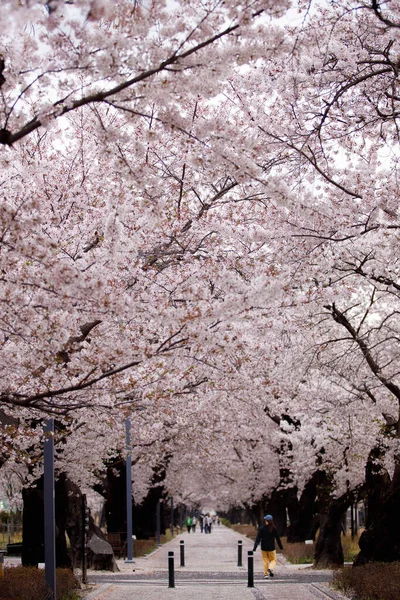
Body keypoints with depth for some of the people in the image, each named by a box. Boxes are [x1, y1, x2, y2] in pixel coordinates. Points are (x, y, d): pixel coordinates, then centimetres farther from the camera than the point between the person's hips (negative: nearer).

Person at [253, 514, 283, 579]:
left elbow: (258, 538, -8)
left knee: (265, 561, 10)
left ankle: (266, 574, 8)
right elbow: (277, 538, 1)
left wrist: (255, 547, -8)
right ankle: (270, 569, -17)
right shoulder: (273, 528, -6)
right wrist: (281, 546, 12)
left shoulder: (262, 528, -5)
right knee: (273, 559, 11)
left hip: (264, 547, 1)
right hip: (271, 547, -1)